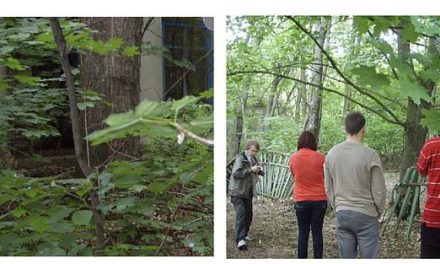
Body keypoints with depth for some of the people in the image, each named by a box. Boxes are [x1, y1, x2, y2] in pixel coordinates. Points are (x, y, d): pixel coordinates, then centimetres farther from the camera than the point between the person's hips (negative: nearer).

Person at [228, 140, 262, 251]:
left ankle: (244, 234, 30)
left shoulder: (253, 160, 13)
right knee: (241, 213, -17)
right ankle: (240, 240, -21)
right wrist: (251, 170, -25)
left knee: (249, 214, 12)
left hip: (248, 192, 8)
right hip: (237, 192, -8)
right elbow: (236, 173, -24)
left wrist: (257, 171, 5)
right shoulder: (240, 158, -12)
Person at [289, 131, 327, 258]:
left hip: (301, 200, 1)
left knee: (303, 233, 9)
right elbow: (324, 176, 9)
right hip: (319, 200, 0)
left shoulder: (293, 158, -4)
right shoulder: (319, 157, -7)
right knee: (317, 232, 6)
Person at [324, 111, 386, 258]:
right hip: (366, 215, -4)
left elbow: (328, 189, 7)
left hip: (341, 214, 4)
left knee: (346, 258, 10)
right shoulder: (370, 155, -14)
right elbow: (379, 191, -8)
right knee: (369, 257, 5)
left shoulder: (331, 153, 0)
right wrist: (378, 212, 8)